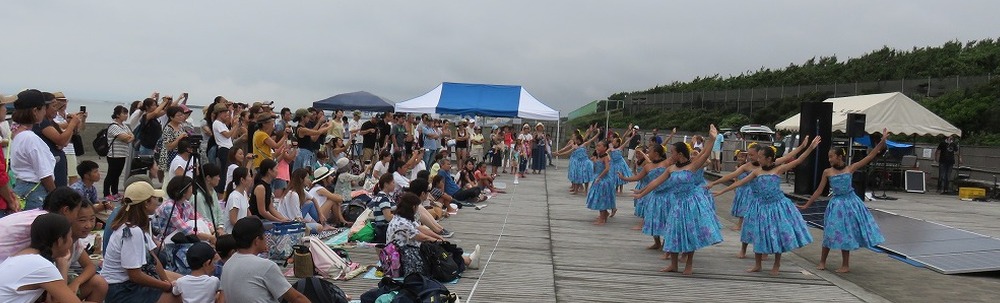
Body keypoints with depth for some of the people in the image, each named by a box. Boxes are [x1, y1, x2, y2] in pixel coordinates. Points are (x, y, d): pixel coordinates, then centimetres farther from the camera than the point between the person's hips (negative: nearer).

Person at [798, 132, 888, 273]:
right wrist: (806, 205, 2)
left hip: (851, 202, 0)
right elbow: (819, 191, 3)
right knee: (831, 233, 3)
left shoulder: (851, 168, -2)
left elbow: (870, 156, -4)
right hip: (836, 204, 0)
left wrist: (882, 141, -10)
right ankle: (822, 262, 16)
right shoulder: (827, 172, -1)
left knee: (848, 232, 7)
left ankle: (845, 265, 19)